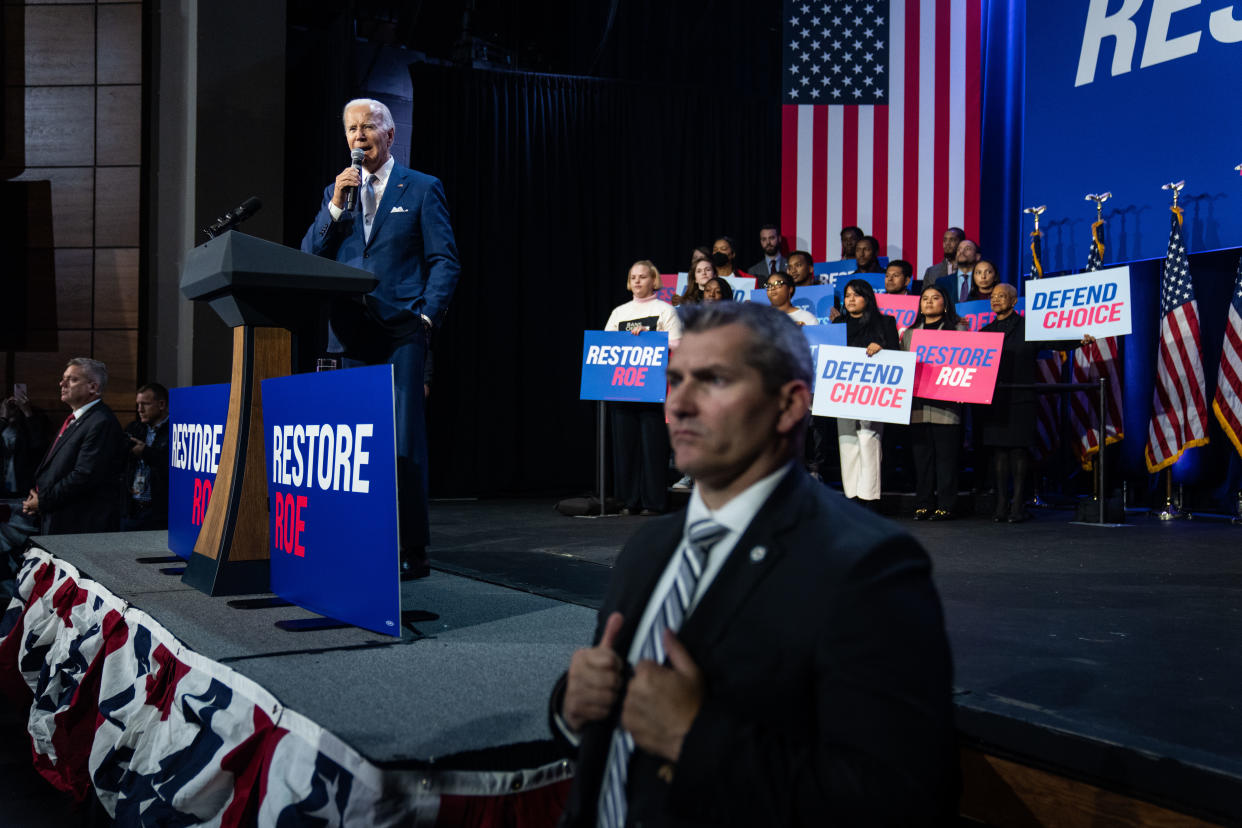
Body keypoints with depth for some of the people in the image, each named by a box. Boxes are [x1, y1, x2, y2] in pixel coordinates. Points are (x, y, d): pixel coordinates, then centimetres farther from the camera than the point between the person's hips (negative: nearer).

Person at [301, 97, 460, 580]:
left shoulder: (421, 189, 6)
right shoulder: (334, 192, 18)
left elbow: (444, 261, 2)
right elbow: (309, 258, 9)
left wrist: (427, 317, -9)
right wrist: (336, 206, -3)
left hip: (400, 333, -4)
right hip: (350, 336, 5)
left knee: (403, 444, -6)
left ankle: (412, 552, -1)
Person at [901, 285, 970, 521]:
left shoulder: (959, 330, 8)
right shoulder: (909, 333, 19)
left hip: (946, 402, -3)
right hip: (917, 402, 3)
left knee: (946, 455, -4)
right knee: (921, 455, 3)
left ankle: (945, 506, 1)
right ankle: (923, 505, 9)